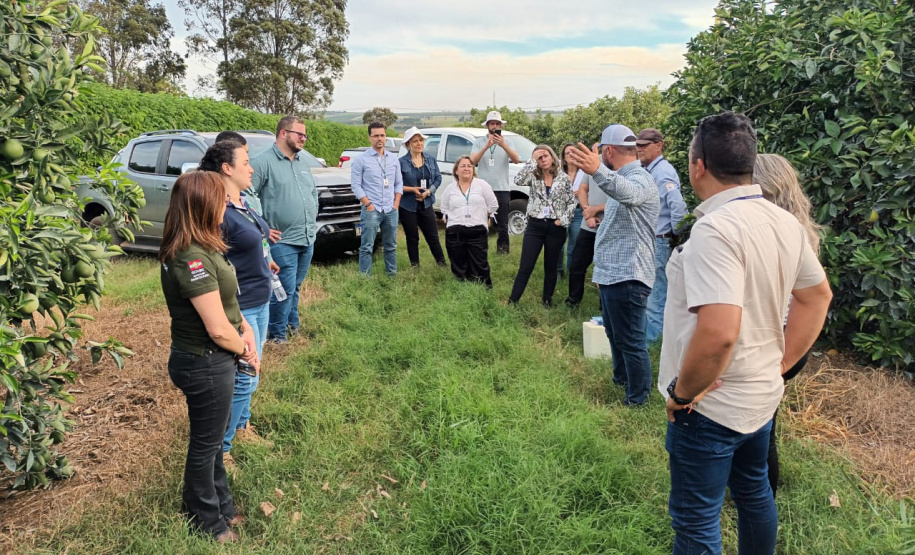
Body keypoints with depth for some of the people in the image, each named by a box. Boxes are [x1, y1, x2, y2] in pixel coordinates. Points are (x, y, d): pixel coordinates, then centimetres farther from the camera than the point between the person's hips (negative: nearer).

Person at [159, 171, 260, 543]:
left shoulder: (201, 247, 2)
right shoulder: (193, 258, -29)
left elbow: (221, 299, 14)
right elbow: (218, 330, -26)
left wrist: (243, 326, -2)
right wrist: (245, 349, -8)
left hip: (210, 360, 9)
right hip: (205, 365, -9)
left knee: (212, 439, 25)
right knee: (205, 444, 12)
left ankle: (221, 505, 45)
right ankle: (206, 520, 34)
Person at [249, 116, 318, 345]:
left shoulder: (303, 162, 14)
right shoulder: (263, 162, -11)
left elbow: (313, 191, 27)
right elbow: (246, 197, -15)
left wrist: (313, 217, 17)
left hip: (308, 239, 7)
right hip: (283, 241, -7)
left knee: (295, 287, 18)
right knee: (285, 289, -4)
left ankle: (292, 323, 34)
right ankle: (276, 334, 12)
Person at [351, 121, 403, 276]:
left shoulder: (393, 158, 11)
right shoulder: (361, 159, -2)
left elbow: (399, 182, 14)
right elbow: (356, 185, -5)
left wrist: (396, 203, 3)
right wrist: (368, 204, -11)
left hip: (391, 210, 4)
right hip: (371, 210, -4)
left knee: (391, 246, 12)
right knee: (367, 247, -4)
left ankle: (392, 274, 21)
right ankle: (365, 277, 1)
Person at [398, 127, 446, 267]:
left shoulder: (431, 160, 5)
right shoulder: (401, 162, -8)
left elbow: (438, 178, 6)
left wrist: (428, 191, -11)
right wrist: (412, 189, -20)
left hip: (426, 204, 3)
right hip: (408, 206, -2)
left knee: (433, 237, 5)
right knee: (412, 238, 9)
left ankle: (442, 263, 17)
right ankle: (415, 266, 22)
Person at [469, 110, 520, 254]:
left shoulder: (507, 141, 5)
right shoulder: (479, 142, 6)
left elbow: (516, 160, -9)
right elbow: (472, 161, -8)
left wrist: (503, 145, -23)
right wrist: (487, 146, -20)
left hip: (502, 189, 0)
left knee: (502, 223, 4)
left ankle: (503, 247, 13)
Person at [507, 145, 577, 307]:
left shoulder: (564, 178, 3)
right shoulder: (533, 176, 1)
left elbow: (572, 203, 5)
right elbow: (518, 180, -20)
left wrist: (563, 220, -7)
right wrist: (532, 161, -17)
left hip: (555, 227, 1)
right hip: (535, 225, 0)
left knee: (551, 268, 11)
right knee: (525, 267, -2)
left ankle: (547, 300, 25)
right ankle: (512, 301, 3)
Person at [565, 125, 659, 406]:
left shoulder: (639, 179, -18)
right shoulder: (624, 178, 17)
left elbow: (626, 191, -46)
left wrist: (597, 170, -62)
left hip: (627, 275, -11)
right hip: (612, 272, 11)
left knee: (630, 340, -1)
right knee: (615, 333, 24)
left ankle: (638, 399, 11)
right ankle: (621, 380, 42)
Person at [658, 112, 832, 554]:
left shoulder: (714, 229, -27)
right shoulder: (784, 222, 1)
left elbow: (718, 331, -35)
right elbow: (817, 296, 13)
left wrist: (682, 392, -20)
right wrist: (780, 364, 12)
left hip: (712, 407, -8)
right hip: (762, 396, 9)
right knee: (754, 492, 28)